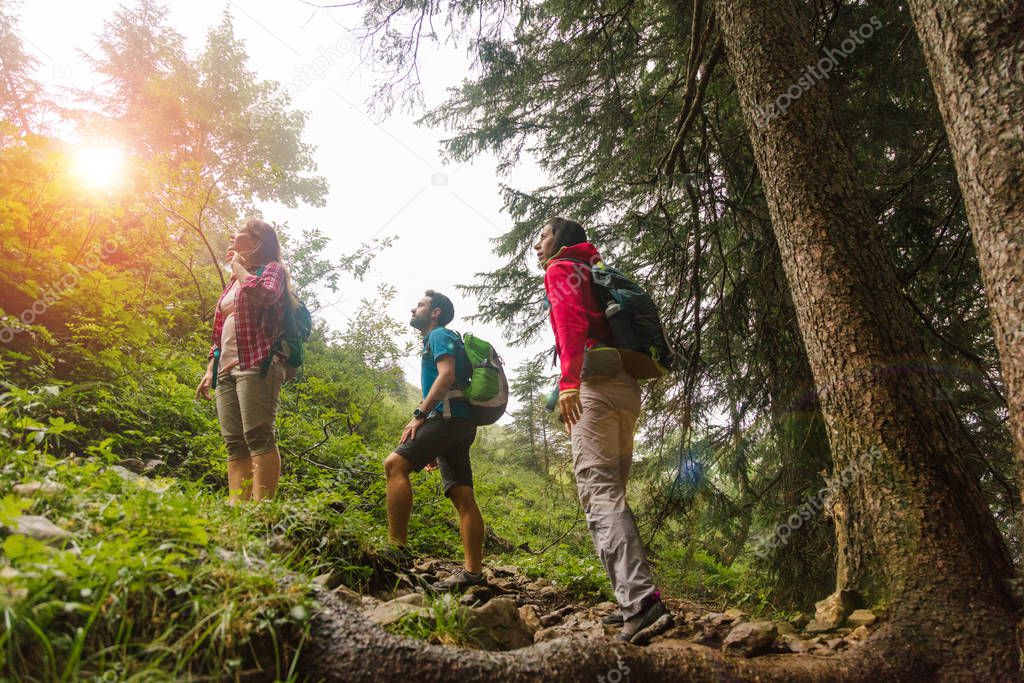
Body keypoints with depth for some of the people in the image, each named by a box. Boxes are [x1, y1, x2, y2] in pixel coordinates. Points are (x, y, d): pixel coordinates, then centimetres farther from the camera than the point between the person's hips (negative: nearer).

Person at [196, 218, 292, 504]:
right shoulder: (233, 282, 29)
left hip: (257, 364, -8)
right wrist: (211, 369, 19)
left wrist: (239, 266, -2)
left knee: (258, 437, -17)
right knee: (235, 444, -1)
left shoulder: (272, 269, 7)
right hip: (227, 368, 8)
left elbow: (264, 295, -19)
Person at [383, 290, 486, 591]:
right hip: (458, 422, 10)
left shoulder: (440, 335, 3)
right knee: (463, 496, 0)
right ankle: (472, 572, -3)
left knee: (395, 463, -20)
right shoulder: (438, 341, 32)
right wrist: (433, 447, 27)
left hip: (449, 417, -10)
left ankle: (397, 547, -25)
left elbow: (447, 375, -15)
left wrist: (420, 415, -20)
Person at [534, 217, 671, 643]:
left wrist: (568, 380, -26)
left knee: (598, 492, -15)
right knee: (612, 492, 10)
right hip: (627, 387, 9)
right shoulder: (595, 274, 32)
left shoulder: (561, 270, 6)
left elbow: (570, 318, -14)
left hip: (596, 384, -9)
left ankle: (640, 599, -25)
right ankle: (633, 599, 9)